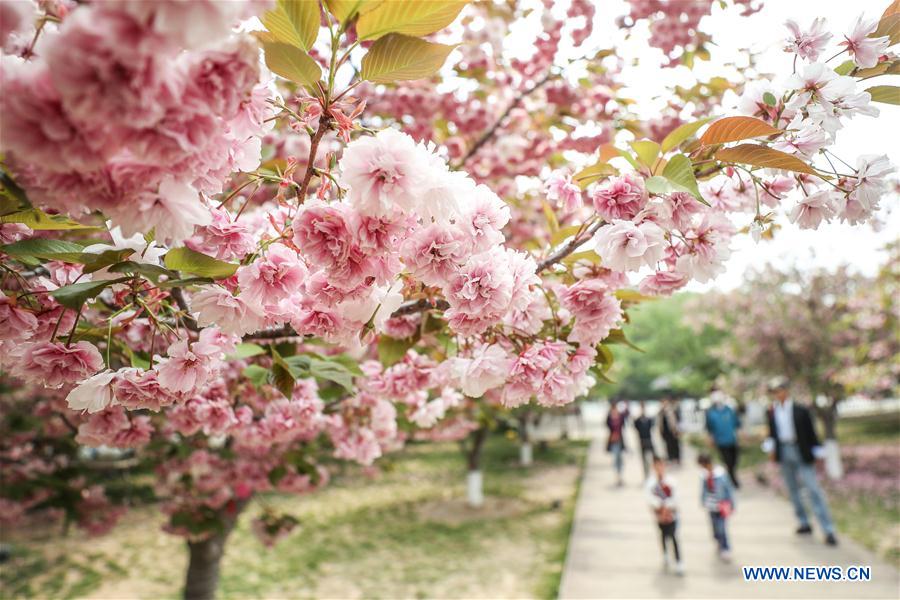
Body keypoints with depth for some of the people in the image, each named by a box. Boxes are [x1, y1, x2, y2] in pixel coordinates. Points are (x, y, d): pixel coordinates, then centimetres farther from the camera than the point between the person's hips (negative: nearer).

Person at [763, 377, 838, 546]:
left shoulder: (801, 410, -9)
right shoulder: (772, 411, 2)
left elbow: (811, 432, -4)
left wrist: (817, 454, -3)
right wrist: (770, 447, 1)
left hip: (801, 452, -5)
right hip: (783, 453, 5)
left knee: (814, 490, -6)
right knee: (792, 489, 13)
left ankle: (828, 530, -2)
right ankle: (804, 523, 26)